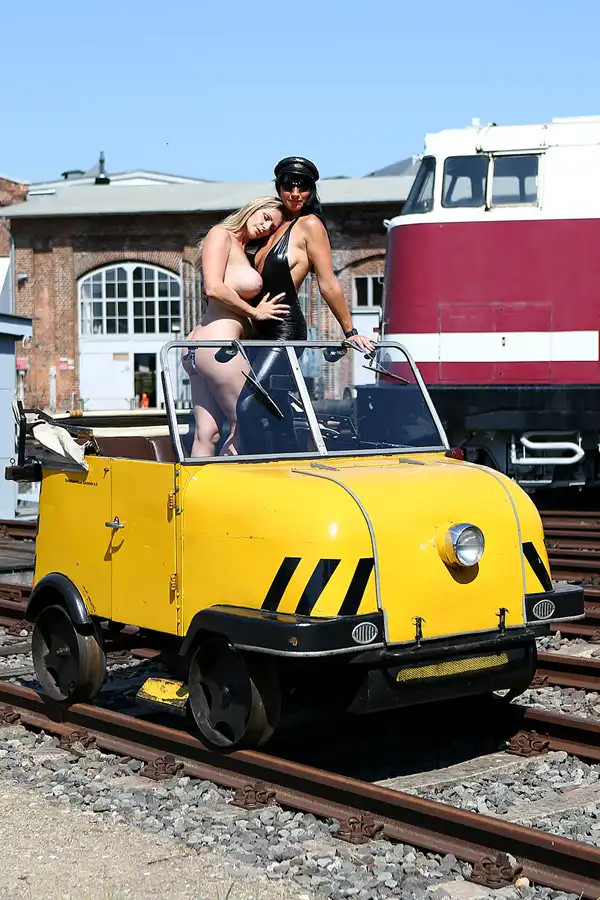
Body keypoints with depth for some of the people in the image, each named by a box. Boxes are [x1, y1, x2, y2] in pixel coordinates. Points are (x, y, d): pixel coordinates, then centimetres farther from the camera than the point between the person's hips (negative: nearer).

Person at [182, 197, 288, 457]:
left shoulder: (240, 250, 25)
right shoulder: (220, 234, -2)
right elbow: (213, 288, -14)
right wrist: (254, 312, -6)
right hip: (219, 342, -9)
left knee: (206, 433, 4)